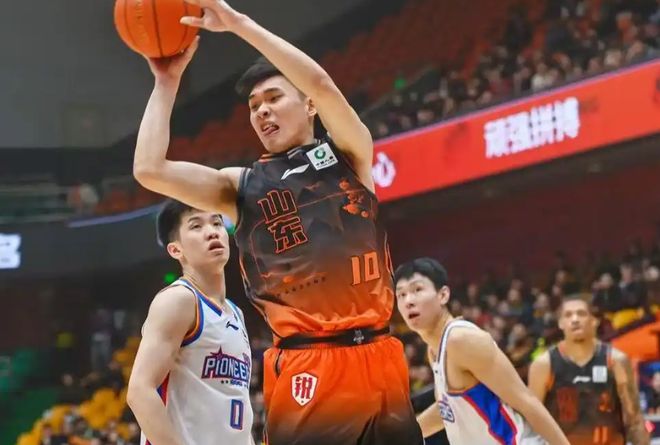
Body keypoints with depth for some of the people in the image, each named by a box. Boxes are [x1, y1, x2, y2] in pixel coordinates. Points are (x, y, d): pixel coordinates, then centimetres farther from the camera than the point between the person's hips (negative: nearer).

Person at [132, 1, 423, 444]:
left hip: (376, 358, 1)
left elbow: (321, 83, -10)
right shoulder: (241, 186, 12)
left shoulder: (350, 154, 10)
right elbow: (150, 170, -2)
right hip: (304, 370, -1)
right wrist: (168, 81, 6)